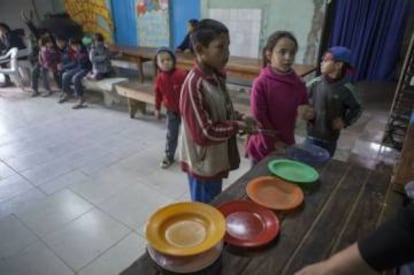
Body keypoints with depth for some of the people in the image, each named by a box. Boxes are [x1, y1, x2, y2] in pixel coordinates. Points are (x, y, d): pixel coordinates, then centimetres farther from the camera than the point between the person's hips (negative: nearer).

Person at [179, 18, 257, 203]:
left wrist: (240, 118, -5)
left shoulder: (216, 77, 0)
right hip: (203, 164, -8)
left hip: (216, 159, 8)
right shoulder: (194, 85, -27)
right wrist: (237, 126, -19)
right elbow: (204, 133, -27)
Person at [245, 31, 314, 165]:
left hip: (286, 145, 4)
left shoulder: (298, 84, -4)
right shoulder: (261, 83, -18)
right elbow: (259, 118, -16)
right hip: (264, 146, -4)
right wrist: (274, 142, -12)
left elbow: (304, 108, 10)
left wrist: (307, 113, -14)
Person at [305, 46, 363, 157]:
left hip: (330, 138, 0)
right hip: (312, 134, 1)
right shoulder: (315, 83, -9)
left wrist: (345, 121, -10)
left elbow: (357, 108, 2)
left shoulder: (346, 89, -12)